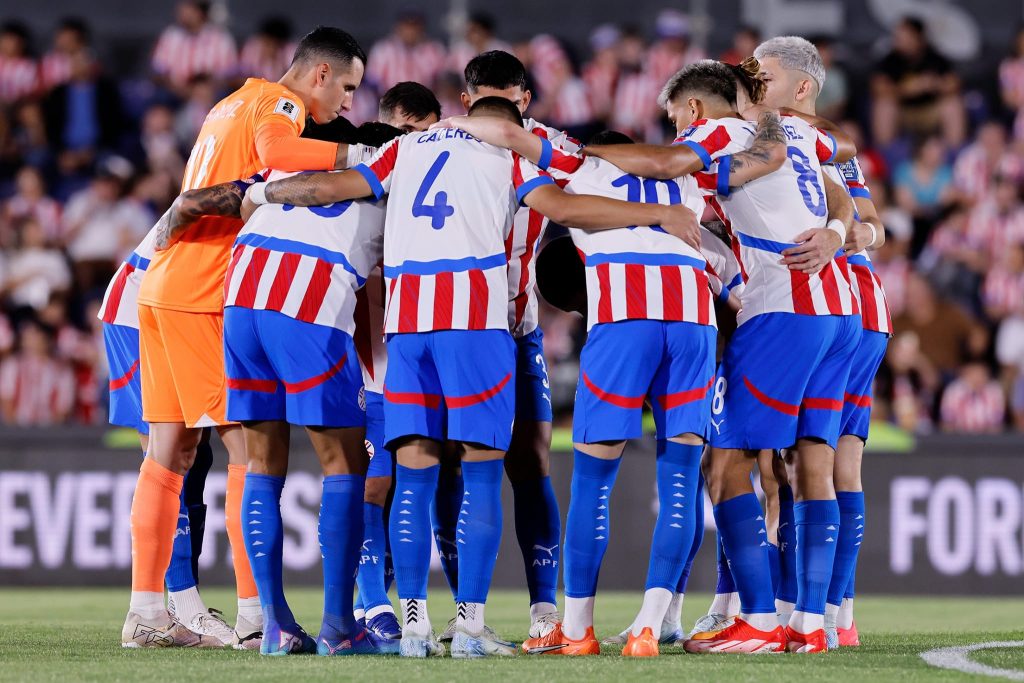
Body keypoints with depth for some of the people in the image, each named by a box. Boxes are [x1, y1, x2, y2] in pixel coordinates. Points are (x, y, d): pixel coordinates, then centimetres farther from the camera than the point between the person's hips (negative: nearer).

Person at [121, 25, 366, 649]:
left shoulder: (236, 102, 24)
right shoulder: (280, 103, -6)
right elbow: (275, 152, -27)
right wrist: (358, 154, -24)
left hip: (164, 288, 9)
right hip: (210, 298, -9)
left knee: (171, 452, 8)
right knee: (250, 447, -7)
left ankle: (146, 613, 8)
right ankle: (256, 614, -10)